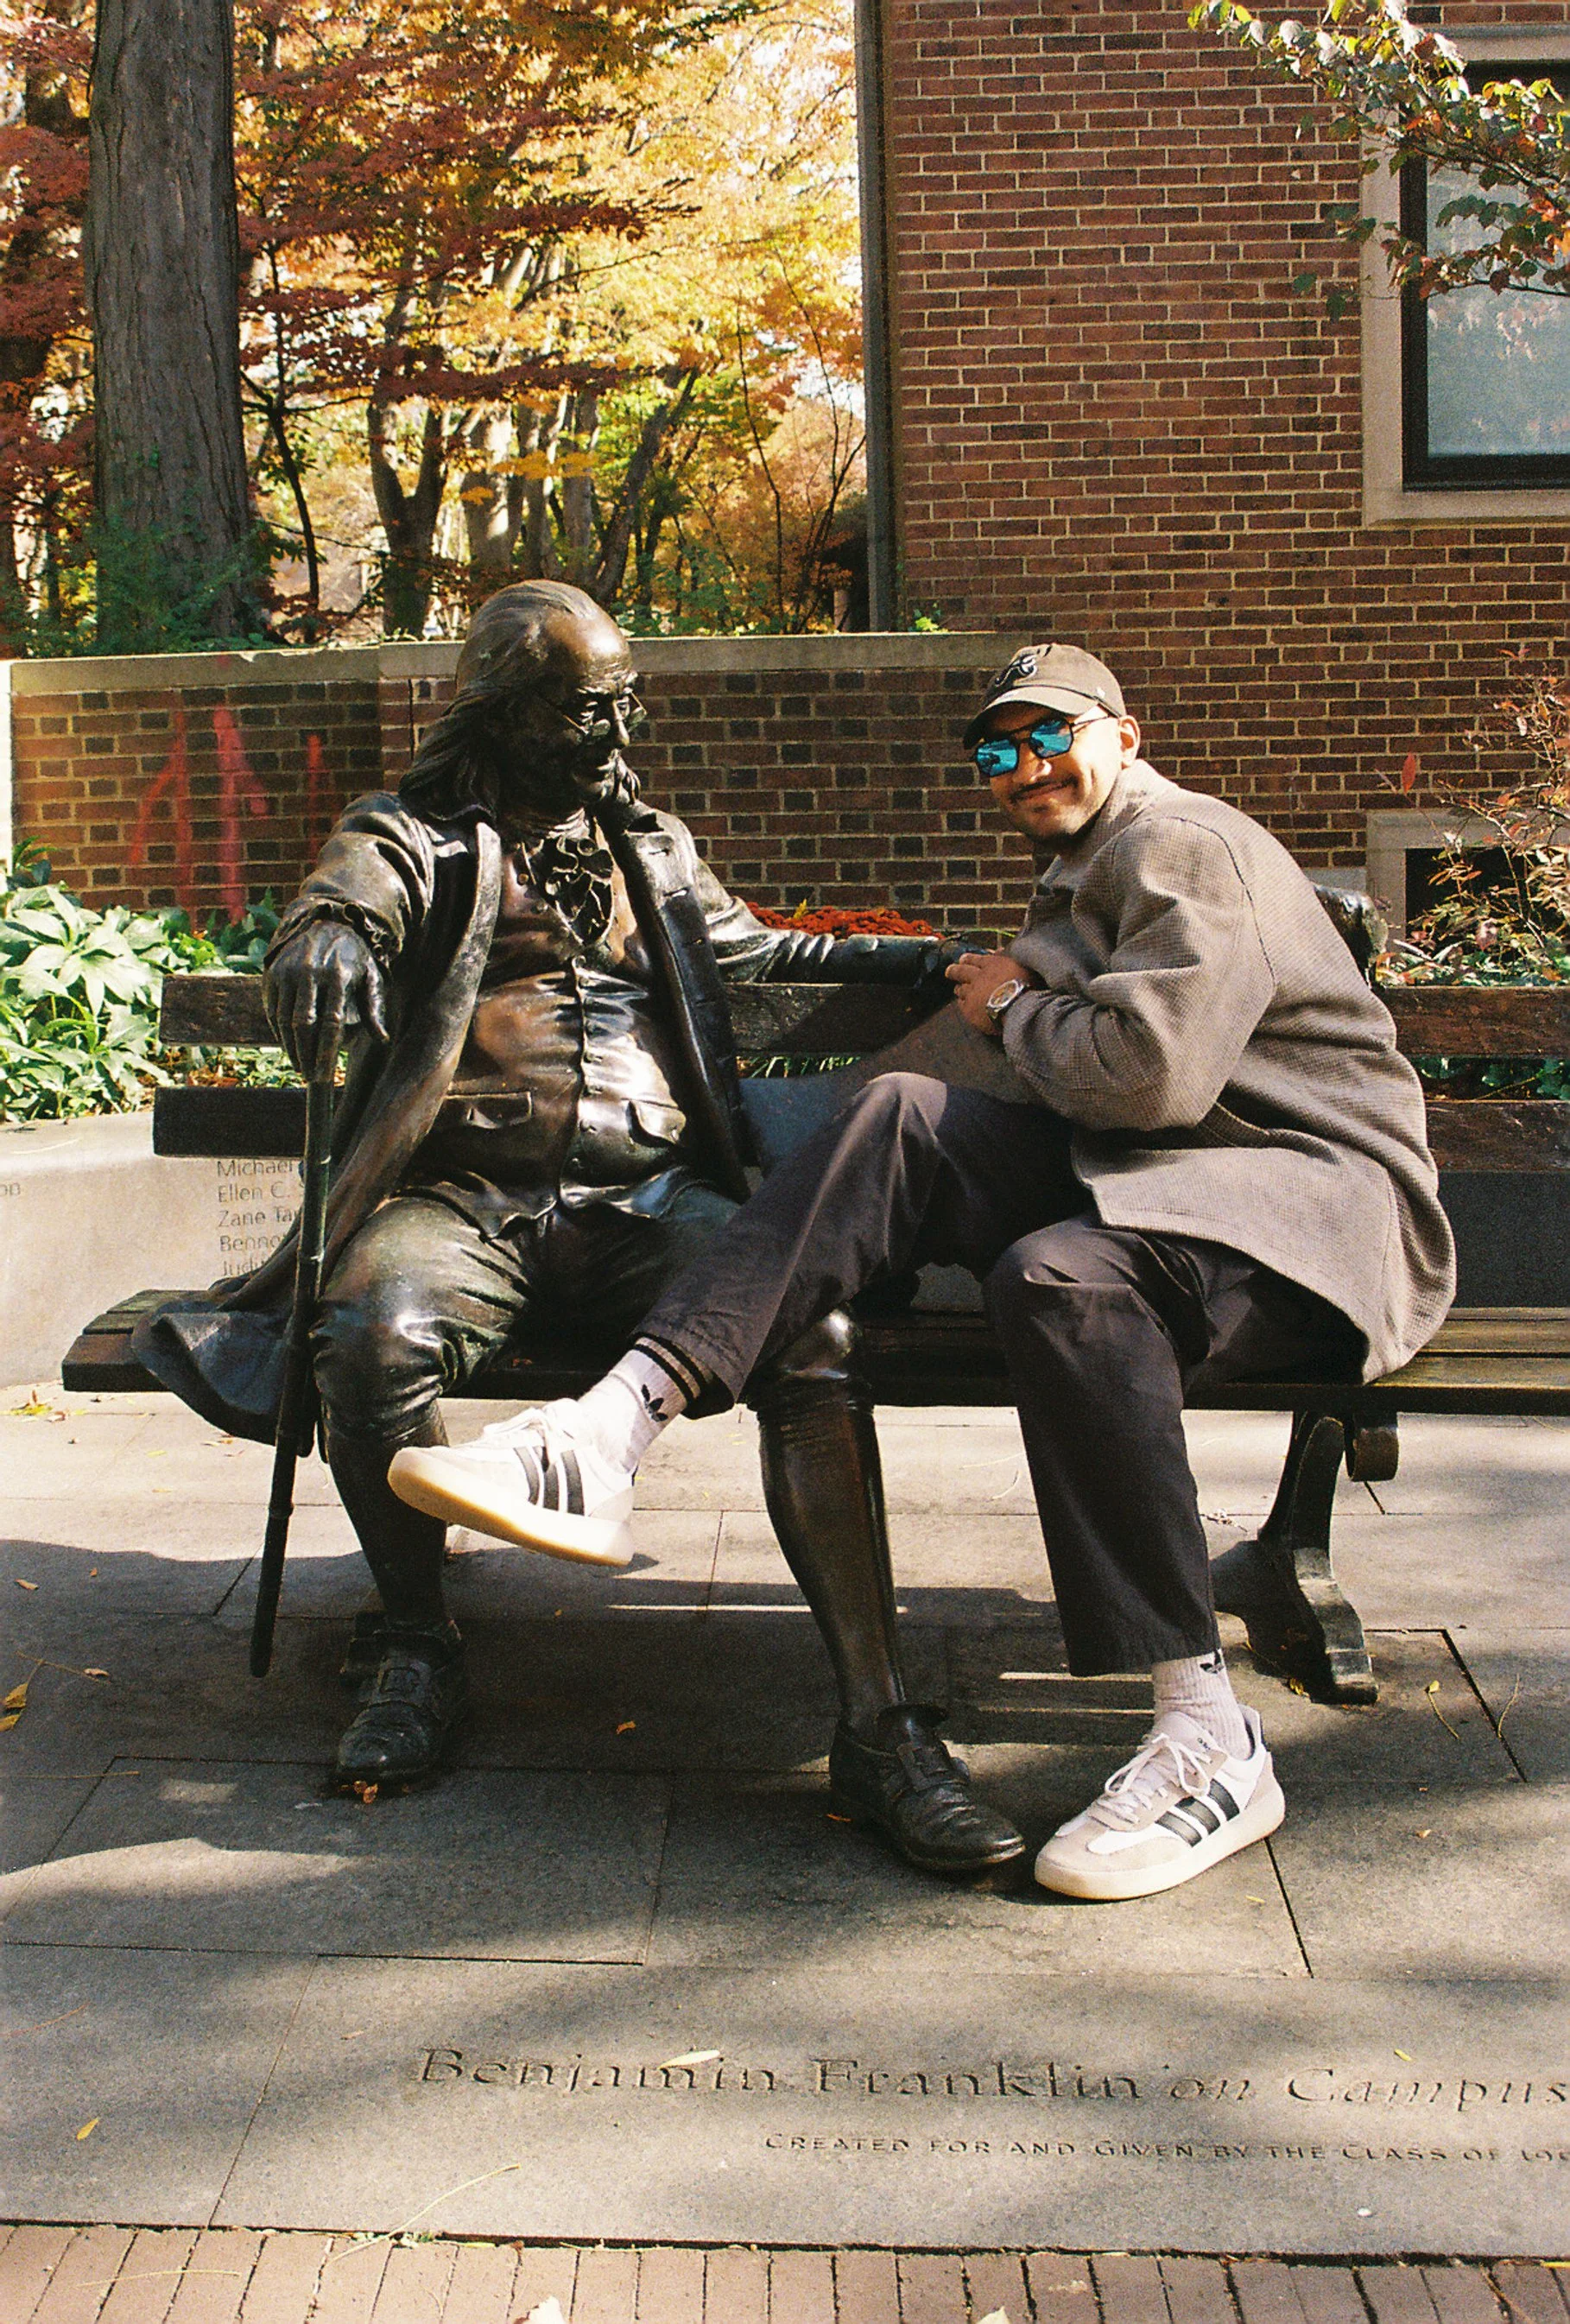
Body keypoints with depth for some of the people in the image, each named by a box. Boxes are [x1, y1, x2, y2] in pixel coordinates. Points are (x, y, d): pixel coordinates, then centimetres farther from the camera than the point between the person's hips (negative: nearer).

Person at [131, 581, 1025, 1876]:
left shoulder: (655, 848, 26)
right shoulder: (413, 839, 12)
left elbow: (747, 946, 42)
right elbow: (331, 920, -8)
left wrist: (907, 962, 34)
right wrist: (328, 950, -34)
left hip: (644, 1197, 2)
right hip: (461, 1195, -2)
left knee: (814, 1332, -29)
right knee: (378, 1335, -37)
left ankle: (878, 1721, -28)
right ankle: (419, 1649, -10)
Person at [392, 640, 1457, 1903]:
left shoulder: (1185, 848, -6)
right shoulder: (1083, 875, 26)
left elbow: (1153, 1071, -20)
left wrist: (1017, 1011, -2)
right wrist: (1021, 1005, 10)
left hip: (1326, 1194, -8)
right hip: (1148, 1183, 8)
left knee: (1062, 1277, -38)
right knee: (905, 1117, -13)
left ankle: (1211, 1741, -33)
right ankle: (612, 1430, -28)